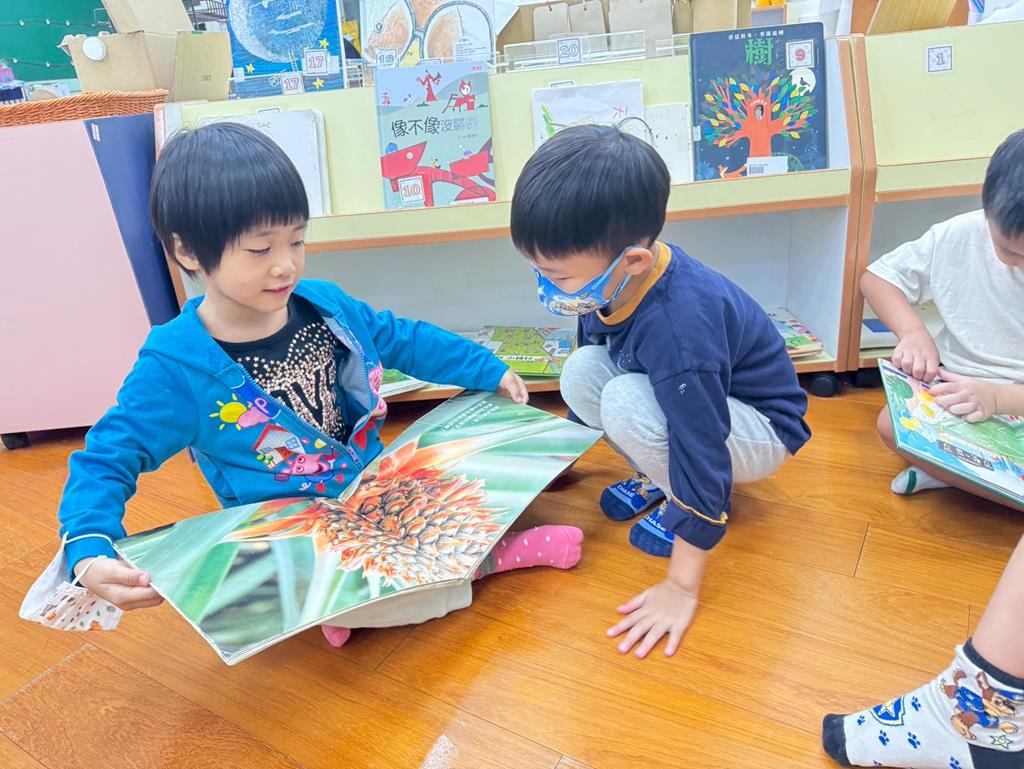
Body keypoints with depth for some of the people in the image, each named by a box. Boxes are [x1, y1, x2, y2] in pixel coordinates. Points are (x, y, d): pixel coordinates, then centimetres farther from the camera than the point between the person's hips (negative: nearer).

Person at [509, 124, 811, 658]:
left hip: (759, 429, -7)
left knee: (627, 405, -33)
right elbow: (593, 343, 5)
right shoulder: (614, 277, -16)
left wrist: (682, 587, -27)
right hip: (688, 397, 7)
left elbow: (702, 454, -35)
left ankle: (688, 504, -4)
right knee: (580, 372, -13)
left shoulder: (677, 328, -40)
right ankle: (659, 478, 4)